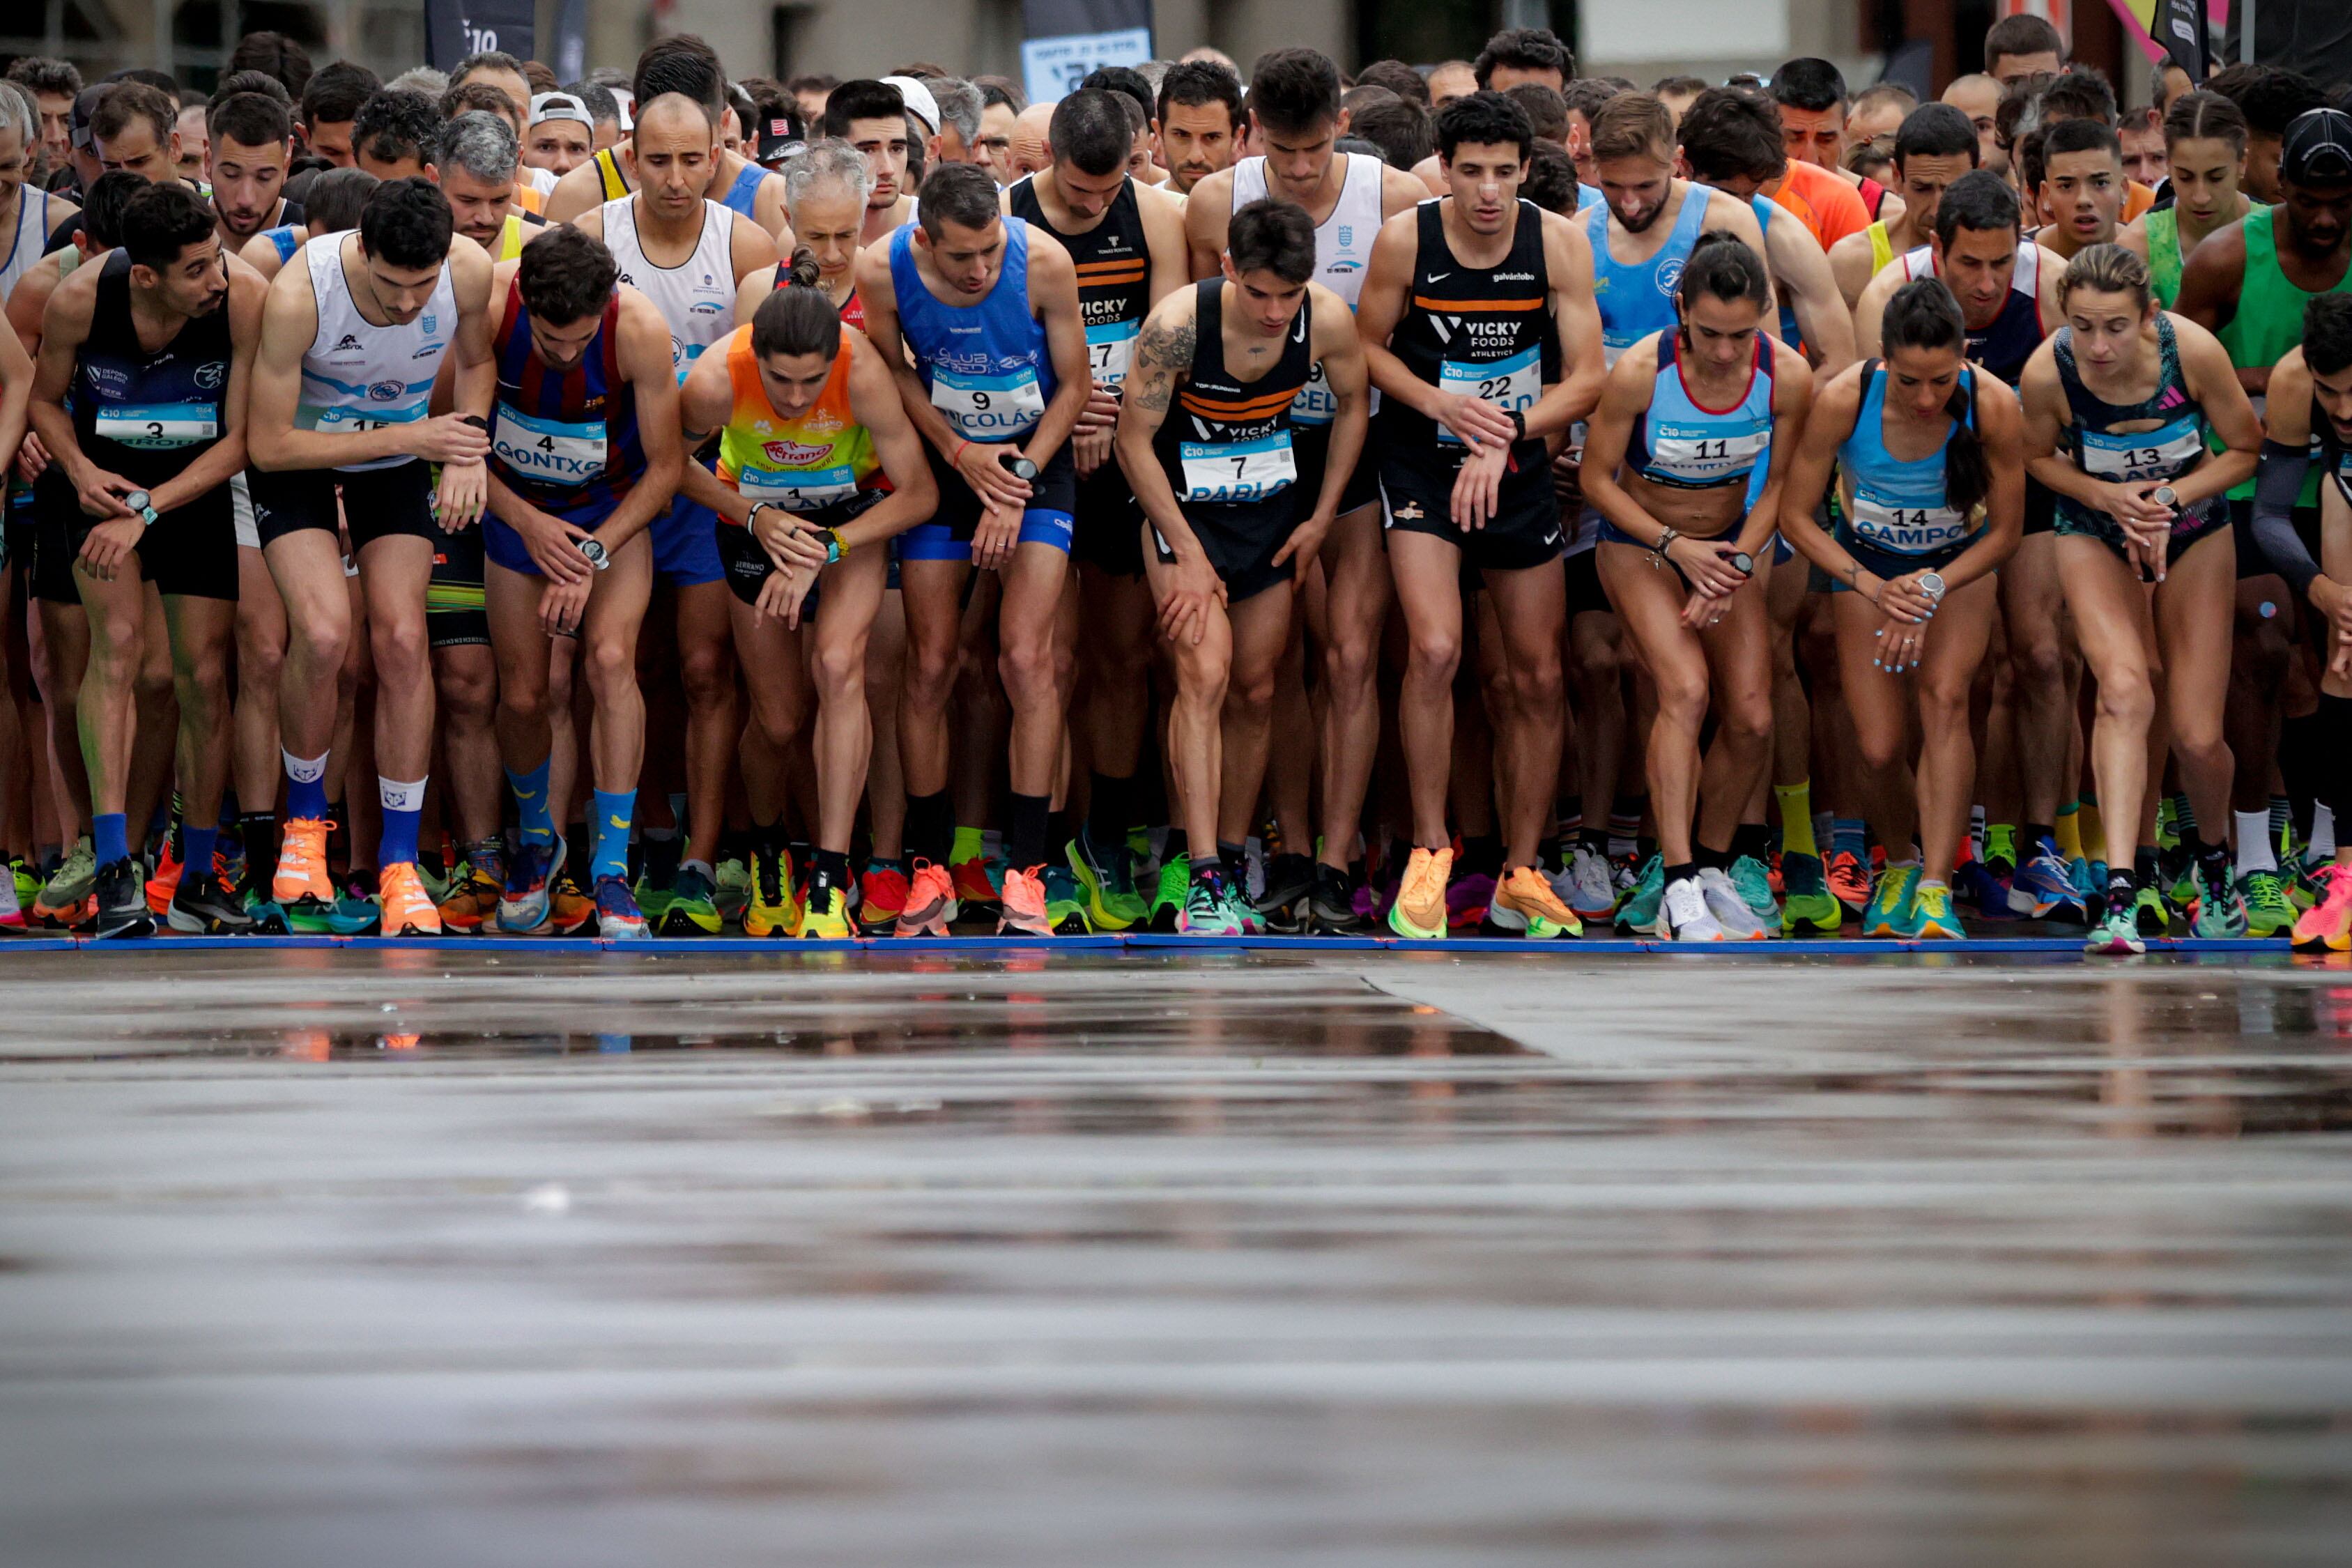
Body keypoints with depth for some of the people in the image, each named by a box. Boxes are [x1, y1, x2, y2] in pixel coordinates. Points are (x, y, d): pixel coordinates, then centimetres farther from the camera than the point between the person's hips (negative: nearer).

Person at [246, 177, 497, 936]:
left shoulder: (470, 271, -22)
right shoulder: (299, 295, -34)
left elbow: (476, 361, 4)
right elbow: (268, 445, -24)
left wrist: (467, 446, -14)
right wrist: (405, 438, -24)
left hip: (401, 454, 3)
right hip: (302, 455, -3)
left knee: (402, 639, -10)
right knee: (322, 632, -22)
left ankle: (400, 864, -3)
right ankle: (305, 822, 4)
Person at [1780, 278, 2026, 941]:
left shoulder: (1993, 406, -27)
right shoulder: (1843, 401, -28)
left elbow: (2005, 530, -13)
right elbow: (1795, 515, -15)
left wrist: (1932, 589, -26)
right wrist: (1873, 587, -26)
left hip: (1959, 563, 0)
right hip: (1867, 563, 0)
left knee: (1944, 695, -27)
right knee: (1880, 749, -8)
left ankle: (1935, 891, -29)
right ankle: (1899, 865, 24)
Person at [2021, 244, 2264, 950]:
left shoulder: (2193, 351, -28)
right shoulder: (2047, 373, -27)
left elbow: (2245, 449, -11)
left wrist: (2170, 497, -24)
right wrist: (2109, 496, -20)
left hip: (2194, 533, 1)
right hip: (2097, 535, -1)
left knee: (2196, 735, -2)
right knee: (2126, 692, -26)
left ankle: (2213, 855, 31)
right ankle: (2125, 891, -31)